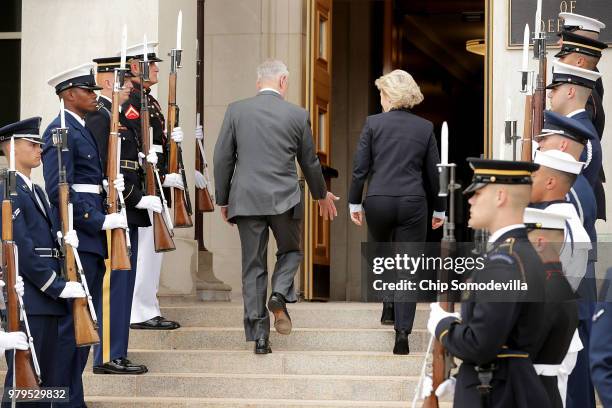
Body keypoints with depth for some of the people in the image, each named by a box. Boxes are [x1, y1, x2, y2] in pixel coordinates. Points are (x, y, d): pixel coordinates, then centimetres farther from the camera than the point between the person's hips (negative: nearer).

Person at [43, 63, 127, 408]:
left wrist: (109, 186, 5)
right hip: (76, 238, -10)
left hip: (90, 239, 10)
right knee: (72, 321, -7)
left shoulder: (81, 130, 19)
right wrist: (101, 221, -20)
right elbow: (59, 190, -20)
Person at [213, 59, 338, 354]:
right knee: (290, 251, 22)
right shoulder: (297, 115, 0)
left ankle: (259, 337, 4)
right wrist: (321, 195, 27)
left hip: (246, 199, 1)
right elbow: (310, 162, 10)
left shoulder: (236, 111, 0)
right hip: (284, 199, -1)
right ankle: (280, 294, -8)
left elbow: (222, 159, 2)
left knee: (253, 266, 7)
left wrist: (222, 200, 13)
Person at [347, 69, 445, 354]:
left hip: (378, 201, 0)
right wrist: (439, 209, 18)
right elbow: (433, 172, 8)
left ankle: (389, 306, 27)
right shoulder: (425, 128, 4)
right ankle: (402, 332, -8)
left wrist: (354, 202, 8)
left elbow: (360, 167, -2)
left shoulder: (373, 123, -2)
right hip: (413, 202, 0)